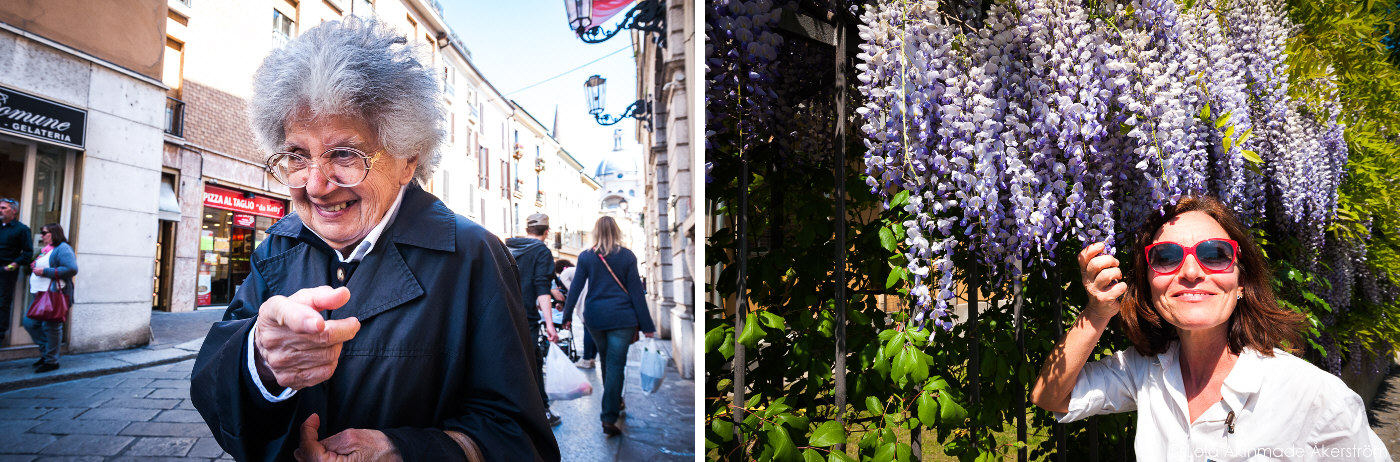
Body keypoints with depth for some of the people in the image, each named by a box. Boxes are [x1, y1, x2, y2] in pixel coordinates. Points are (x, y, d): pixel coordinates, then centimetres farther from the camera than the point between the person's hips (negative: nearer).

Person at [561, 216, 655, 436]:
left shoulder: (586, 257, 0)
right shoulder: (627, 256, -3)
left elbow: (575, 288, 0)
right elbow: (635, 291, -3)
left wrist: (567, 316, 10)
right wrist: (646, 325, 0)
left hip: (595, 317, 3)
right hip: (622, 318, -2)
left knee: (606, 360, 22)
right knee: (616, 365, -2)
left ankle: (614, 402, 39)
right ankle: (609, 418, -8)